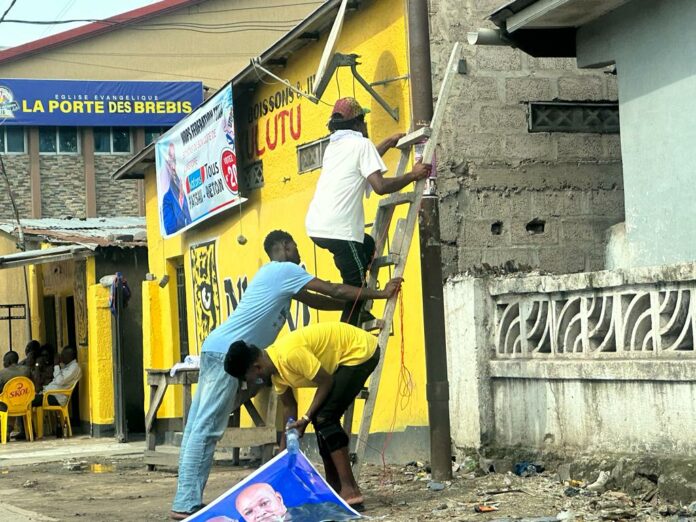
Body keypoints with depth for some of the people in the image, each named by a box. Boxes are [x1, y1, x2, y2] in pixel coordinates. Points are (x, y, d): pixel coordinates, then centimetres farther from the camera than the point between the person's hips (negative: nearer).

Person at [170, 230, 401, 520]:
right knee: (206, 429, -13)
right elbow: (333, 291, -2)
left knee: (199, 428, 6)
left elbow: (316, 301, 28)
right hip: (227, 352, -10)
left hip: (218, 349, 10)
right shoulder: (285, 270, -3)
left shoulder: (277, 274, 26)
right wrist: (381, 294, 6)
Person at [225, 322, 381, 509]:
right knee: (322, 419, 9)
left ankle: (350, 490, -16)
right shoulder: (274, 366, 1)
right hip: (344, 357, 9)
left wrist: (306, 418, -15)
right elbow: (289, 406, 11)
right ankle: (334, 486, 18)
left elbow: (326, 382, -20)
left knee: (324, 418, -15)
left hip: (360, 352, -9)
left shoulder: (291, 355, -29)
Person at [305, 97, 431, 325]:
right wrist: (412, 176, -1)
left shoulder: (334, 145, 21)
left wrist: (388, 143, 43)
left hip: (316, 225, 9)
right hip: (338, 229, -9)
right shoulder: (361, 144, -3)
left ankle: (356, 313, 26)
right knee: (356, 284, -3)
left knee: (367, 245, 30)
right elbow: (380, 186, -13)